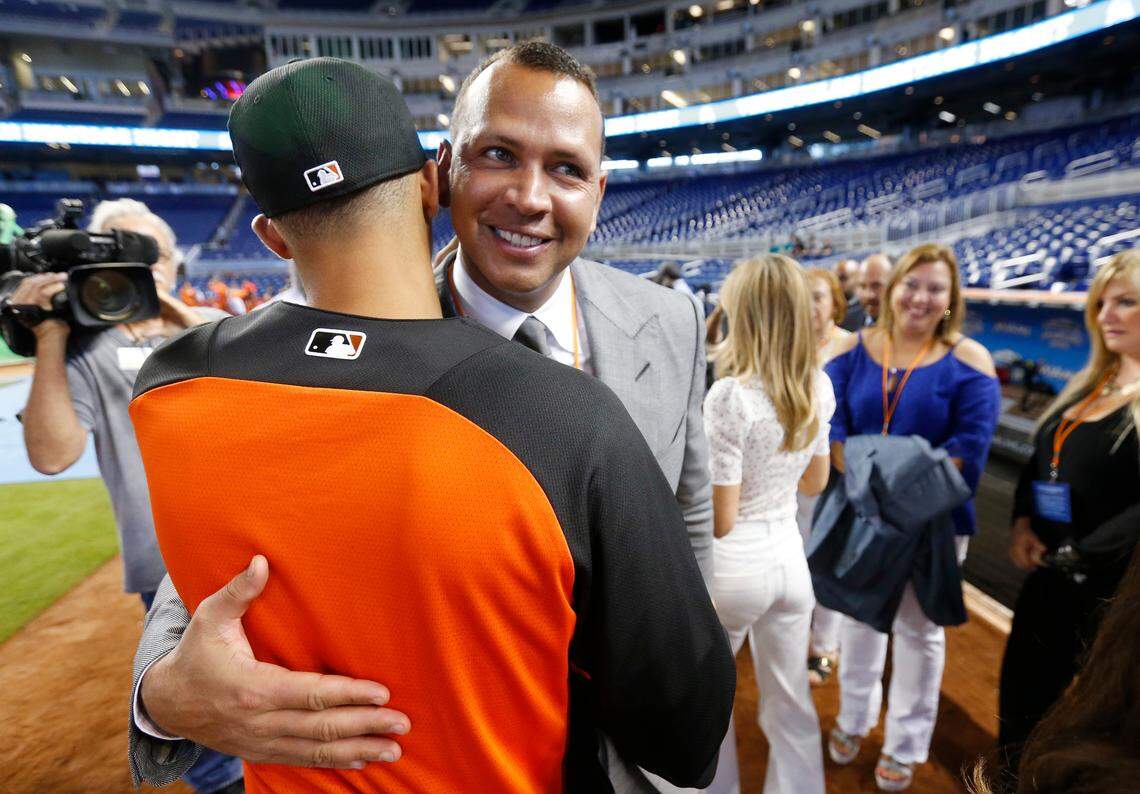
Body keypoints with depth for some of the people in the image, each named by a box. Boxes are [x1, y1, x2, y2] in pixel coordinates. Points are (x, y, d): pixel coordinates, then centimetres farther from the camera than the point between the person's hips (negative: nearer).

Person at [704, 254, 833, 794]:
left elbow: (719, 519, -20)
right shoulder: (818, 387, -2)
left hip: (732, 565, -5)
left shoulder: (729, 395, -23)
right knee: (791, 703, 21)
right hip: (790, 556, 6)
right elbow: (815, 482, 11)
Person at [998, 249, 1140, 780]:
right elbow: (1039, 460, 13)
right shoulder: (1089, 383, 8)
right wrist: (1022, 523, 0)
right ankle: (1012, 775, 43)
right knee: (1021, 691, 21)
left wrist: (1077, 557, -19)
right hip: (1049, 575, 8)